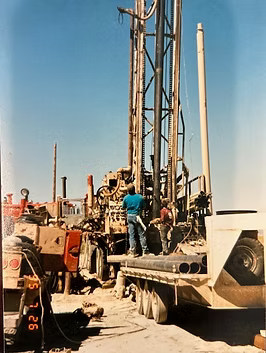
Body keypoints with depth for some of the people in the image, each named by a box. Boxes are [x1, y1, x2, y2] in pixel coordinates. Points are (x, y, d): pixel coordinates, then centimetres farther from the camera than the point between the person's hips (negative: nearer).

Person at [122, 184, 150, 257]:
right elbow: (143, 207, 2)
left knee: (131, 234, 6)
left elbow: (123, 207, 10)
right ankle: (145, 250, 9)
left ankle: (132, 251, 5)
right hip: (137, 216, -1)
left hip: (130, 216, 2)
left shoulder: (126, 198, -4)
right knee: (141, 234, 5)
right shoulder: (140, 197, -7)